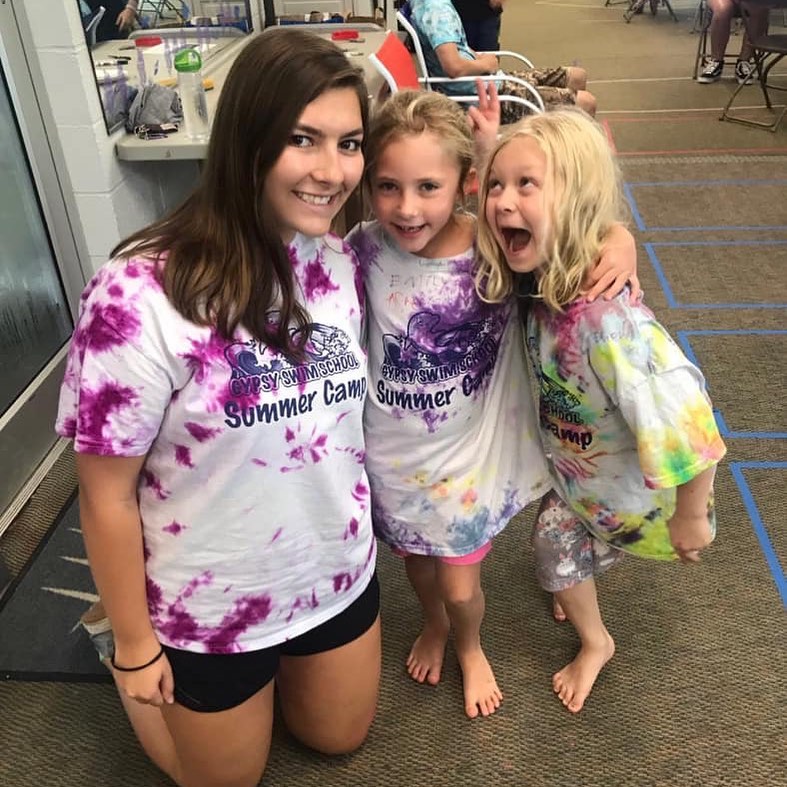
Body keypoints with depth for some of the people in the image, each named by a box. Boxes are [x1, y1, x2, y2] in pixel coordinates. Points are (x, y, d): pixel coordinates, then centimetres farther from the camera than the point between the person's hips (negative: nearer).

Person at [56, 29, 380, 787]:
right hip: (212, 607, -4)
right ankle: (128, 640, 44)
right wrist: (134, 645, -9)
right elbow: (107, 495, -18)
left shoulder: (343, 264, -10)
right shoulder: (141, 295, -27)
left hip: (338, 573, 5)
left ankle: (276, 663, 52)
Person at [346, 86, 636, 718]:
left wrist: (620, 248, -30)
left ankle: (470, 647, 50)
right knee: (416, 563, 25)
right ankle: (434, 624, 61)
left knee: (461, 587, 13)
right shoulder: (365, 249, -16)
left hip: (470, 452, -2)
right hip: (393, 455, 2)